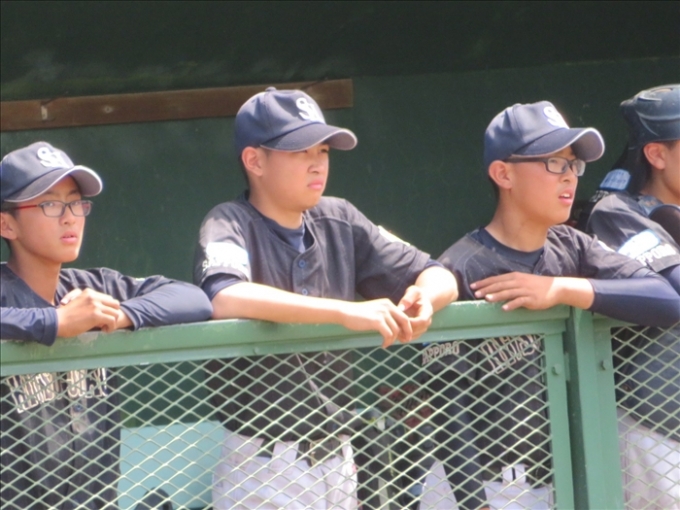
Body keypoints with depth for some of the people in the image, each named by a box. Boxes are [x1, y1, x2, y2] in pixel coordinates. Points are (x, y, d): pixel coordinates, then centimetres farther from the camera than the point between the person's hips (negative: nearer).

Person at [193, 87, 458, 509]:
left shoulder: (340, 222, 9)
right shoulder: (230, 226, -8)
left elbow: (441, 278, 8)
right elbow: (225, 300, -30)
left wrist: (424, 298, -17)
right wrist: (345, 311, -35)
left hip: (338, 458, 6)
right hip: (264, 466, -6)